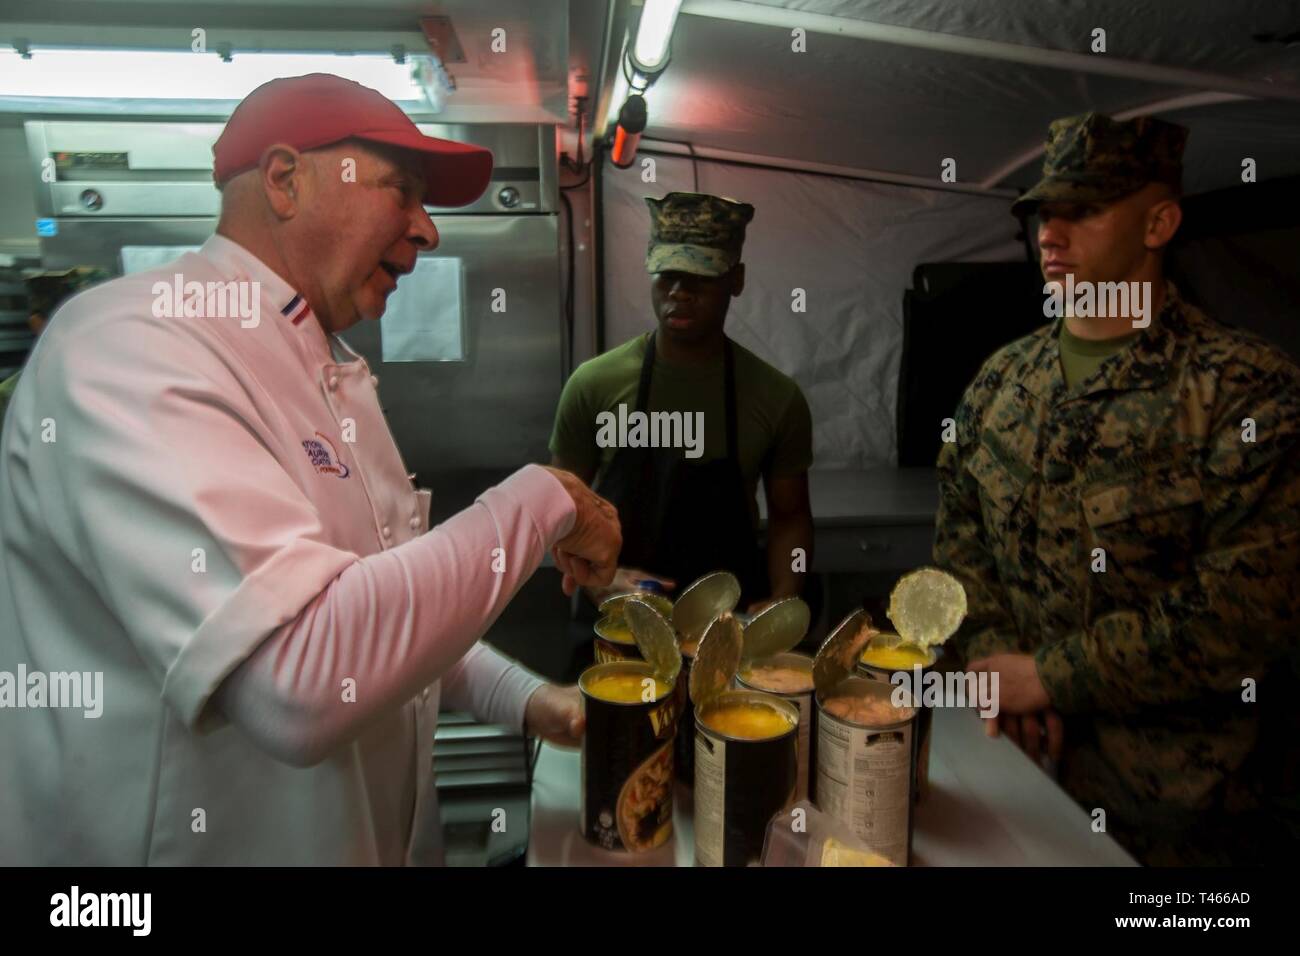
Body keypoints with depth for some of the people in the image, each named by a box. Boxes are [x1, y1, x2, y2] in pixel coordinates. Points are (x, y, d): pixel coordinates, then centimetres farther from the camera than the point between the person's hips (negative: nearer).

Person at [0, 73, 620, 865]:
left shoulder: (334, 374, 7)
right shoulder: (130, 346, -22)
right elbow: (302, 679, -34)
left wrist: (519, 696, 1)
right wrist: (540, 504, -23)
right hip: (187, 841, -8)